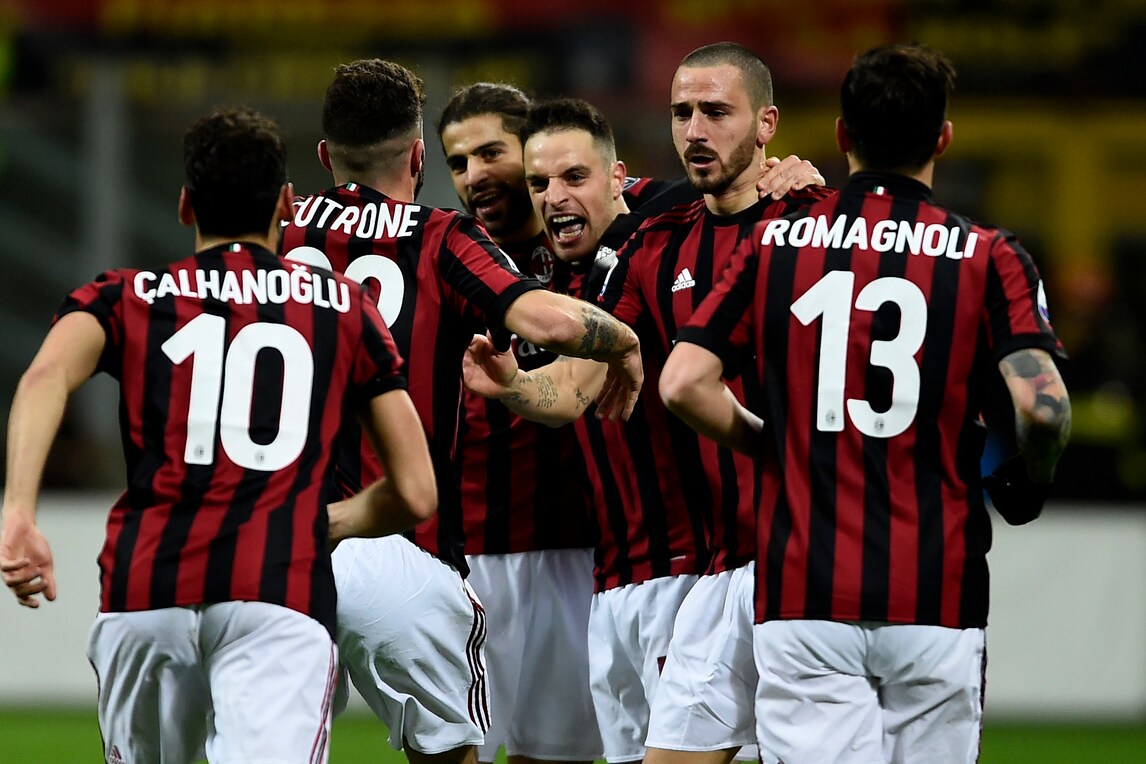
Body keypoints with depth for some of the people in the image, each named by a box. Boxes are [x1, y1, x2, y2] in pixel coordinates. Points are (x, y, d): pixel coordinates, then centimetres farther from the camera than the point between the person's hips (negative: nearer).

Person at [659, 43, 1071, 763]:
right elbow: (1043, 405, -12)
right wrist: (1028, 484, 9)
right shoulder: (987, 255, -1)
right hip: (936, 595, 0)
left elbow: (684, 383, -2)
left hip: (802, 591, 0)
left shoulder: (775, 244, 5)